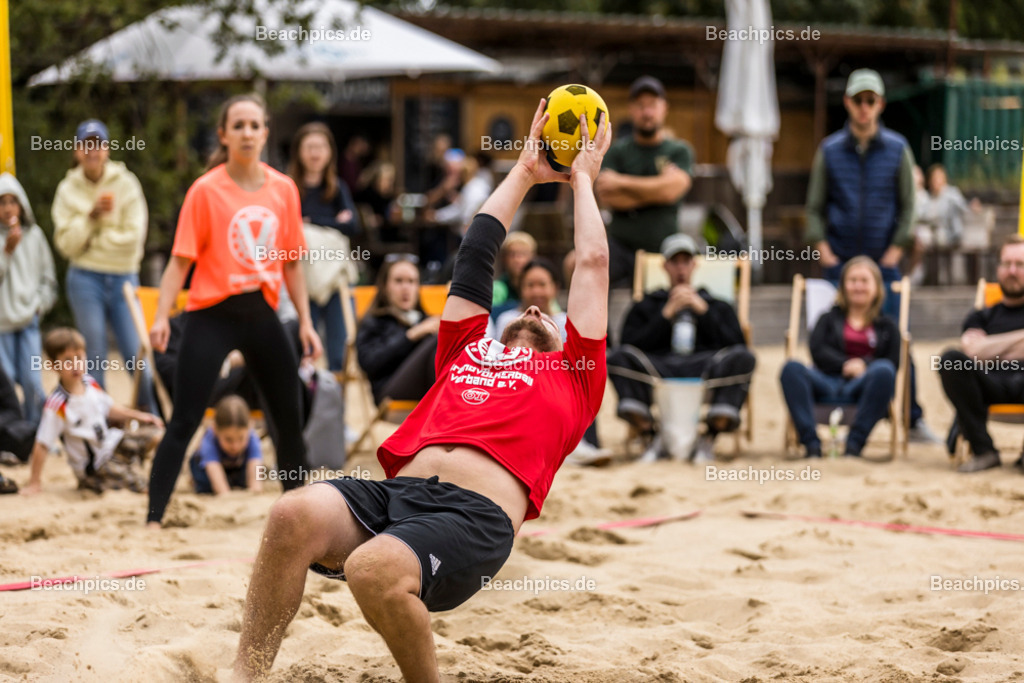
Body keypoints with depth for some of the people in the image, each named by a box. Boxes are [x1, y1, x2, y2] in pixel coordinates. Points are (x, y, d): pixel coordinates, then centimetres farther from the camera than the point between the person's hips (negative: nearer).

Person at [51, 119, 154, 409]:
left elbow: (133, 236, -8)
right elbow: (66, 244, -4)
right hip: (85, 279, 1)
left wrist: (93, 240, -6)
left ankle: (154, 415, 11)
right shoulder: (68, 189, 3)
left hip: (123, 277, -1)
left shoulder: (125, 184, -1)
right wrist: (91, 216, -15)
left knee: (135, 352, -3)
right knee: (95, 357, 2)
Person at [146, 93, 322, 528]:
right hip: (211, 313, -4)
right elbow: (181, 260, -8)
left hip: (261, 313, 5)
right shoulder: (206, 190, -7)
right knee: (184, 422, -9)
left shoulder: (284, 189, 5)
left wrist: (306, 322, 9)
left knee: (290, 418, 10)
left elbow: (290, 263, 12)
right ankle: (154, 519, -7)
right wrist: (161, 317, -18)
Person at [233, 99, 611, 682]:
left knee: (373, 570, -34)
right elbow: (476, 253, 41)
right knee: (296, 514, -27)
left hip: (479, 512, -4)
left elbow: (592, 262, 33)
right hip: (396, 492, 4)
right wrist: (525, 173, 51)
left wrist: (583, 178, 46)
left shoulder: (570, 373, 27)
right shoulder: (466, 349, 35)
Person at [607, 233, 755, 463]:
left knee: (743, 357, -32)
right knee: (617, 356, -31)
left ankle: (712, 435, -28)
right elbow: (630, 347, 8)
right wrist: (667, 315, 4)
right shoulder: (646, 306, 29)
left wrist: (703, 310, 7)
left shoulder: (718, 307, 30)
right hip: (657, 370, 0)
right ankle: (649, 433, -29)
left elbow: (735, 345, 10)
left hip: (704, 366, 0)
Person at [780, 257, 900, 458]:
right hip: (827, 386, 1)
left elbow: (893, 362, 7)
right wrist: (845, 365, -11)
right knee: (792, 368, -30)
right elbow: (817, 350, 8)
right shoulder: (830, 319, 28)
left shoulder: (886, 326, 25)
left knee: (884, 370, -36)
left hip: (863, 388, -1)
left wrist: (865, 364, -14)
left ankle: (854, 445, -38)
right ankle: (812, 445, -42)